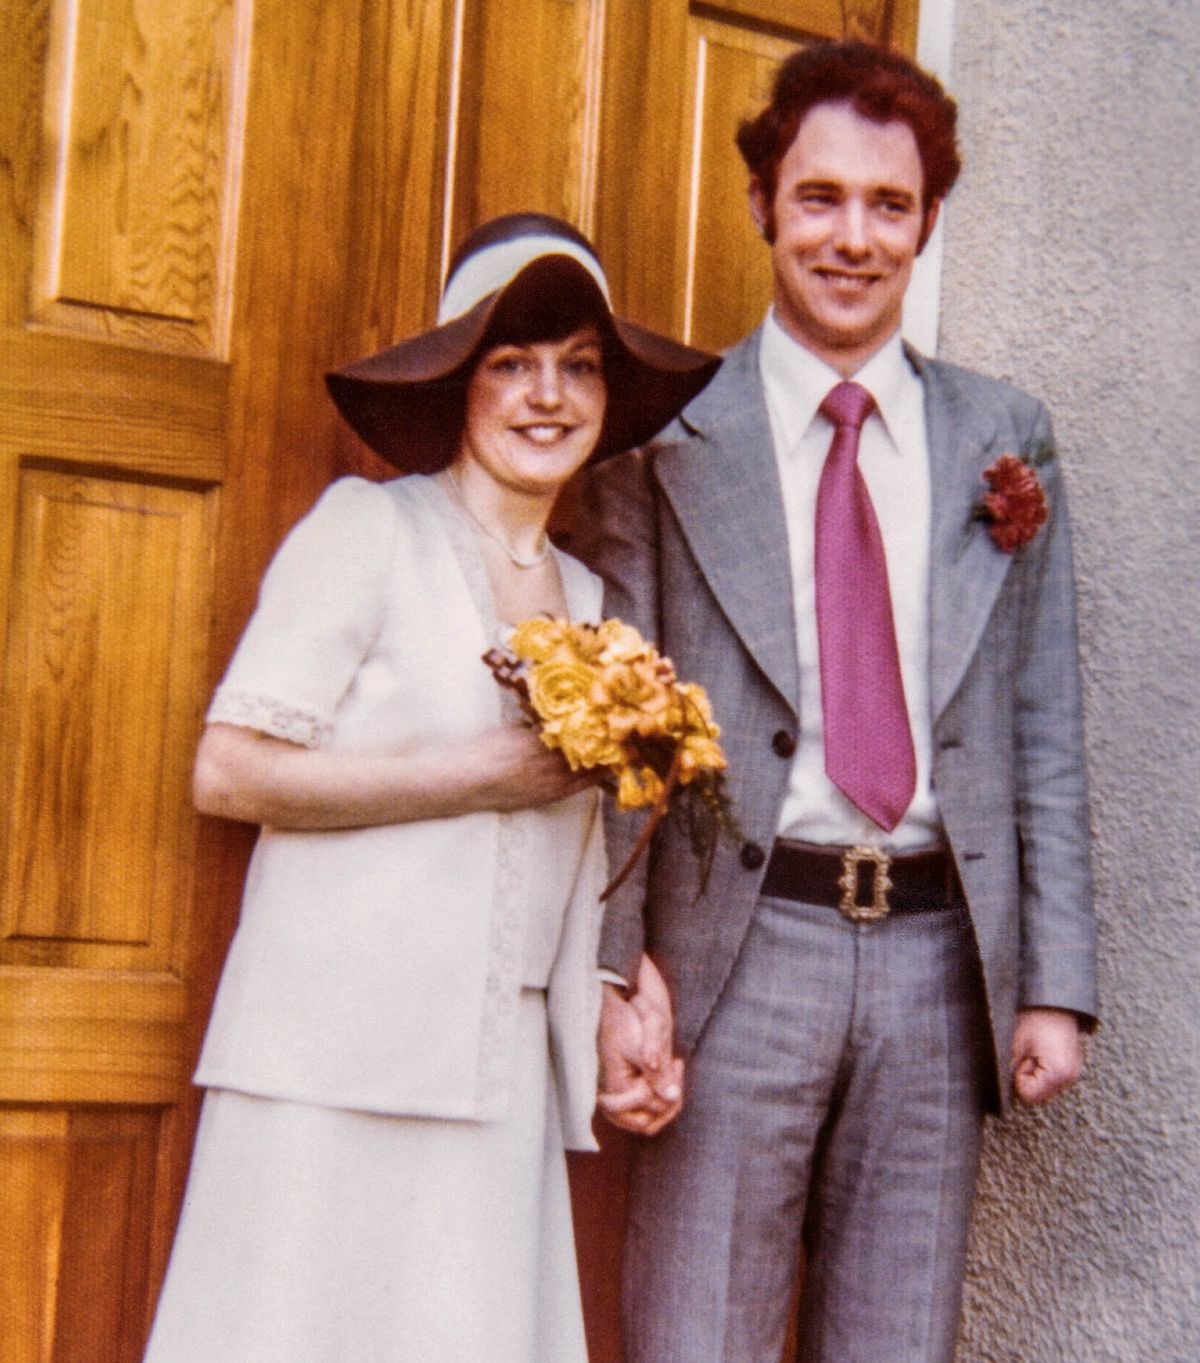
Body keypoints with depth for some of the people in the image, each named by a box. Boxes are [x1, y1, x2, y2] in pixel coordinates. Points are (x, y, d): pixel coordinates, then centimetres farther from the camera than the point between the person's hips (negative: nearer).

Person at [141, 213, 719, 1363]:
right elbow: (229, 772, -11)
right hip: (342, 1063, -6)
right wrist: (483, 773, -12)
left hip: (509, 1078, 6)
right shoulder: (369, 527, -3)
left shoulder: (585, 595, 17)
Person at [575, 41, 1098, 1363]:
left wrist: (1054, 981, 3)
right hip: (741, 947, -2)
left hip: (938, 956, 3)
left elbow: (1043, 731, 8)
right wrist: (611, 976, -8)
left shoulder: (1004, 440, 9)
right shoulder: (670, 438, 2)